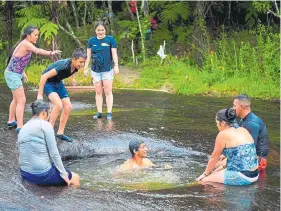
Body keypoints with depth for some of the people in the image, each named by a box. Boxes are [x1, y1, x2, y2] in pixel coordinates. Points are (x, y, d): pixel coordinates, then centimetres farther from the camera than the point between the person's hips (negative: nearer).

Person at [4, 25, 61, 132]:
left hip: (15, 74, 10)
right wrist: (50, 53, -50)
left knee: (16, 99, 24)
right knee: (21, 100, -10)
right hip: (13, 75, -10)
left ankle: (11, 121, 39)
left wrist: (23, 73, 20)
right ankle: (20, 127, -11)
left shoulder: (24, 44, 9)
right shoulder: (26, 43, -20)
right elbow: (37, 51, -39)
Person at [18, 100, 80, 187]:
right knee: (75, 178, 16)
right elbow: (54, 153, -12)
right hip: (42, 174, -7)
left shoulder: (23, 128, 12)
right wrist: (64, 174, -3)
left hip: (25, 174, 7)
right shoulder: (45, 125, -10)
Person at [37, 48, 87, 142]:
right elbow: (44, 76, -33)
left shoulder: (76, 67, -13)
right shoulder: (64, 66, -36)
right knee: (58, 105, -26)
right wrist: (40, 95, -29)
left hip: (58, 83, 8)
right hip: (48, 82, -8)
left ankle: (60, 133, 12)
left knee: (68, 107, 0)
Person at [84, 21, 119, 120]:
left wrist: (116, 66, -9)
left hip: (107, 69, -3)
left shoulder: (110, 39, -2)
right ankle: (99, 112, 10)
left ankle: (109, 112, -2)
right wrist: (85, 68, 6)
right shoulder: (91, 41, 6)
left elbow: (114, 53, -2)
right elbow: (88, 55, 9)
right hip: (95, 70, 3)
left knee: (108, 91, -3)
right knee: (98, 92, 6)